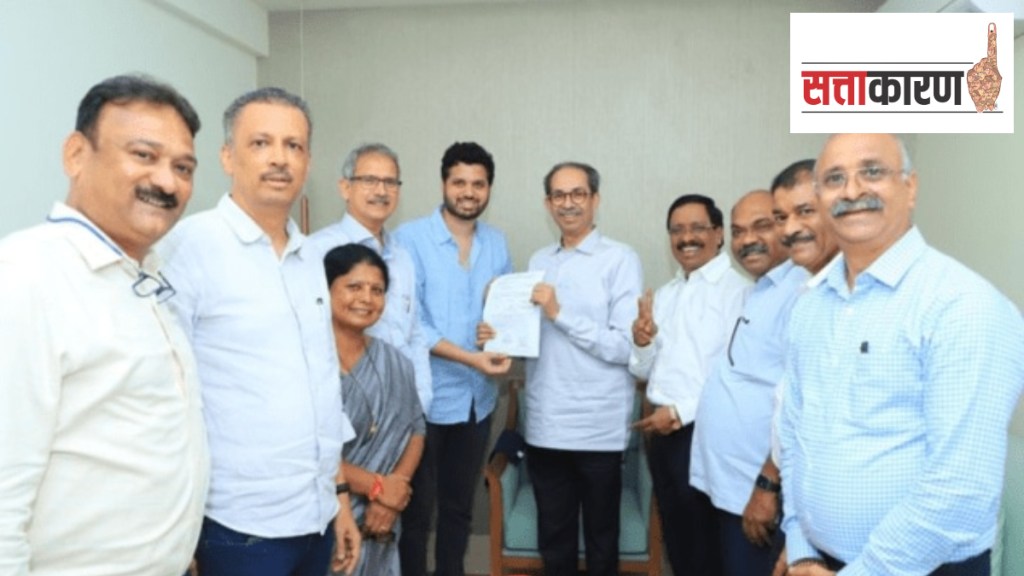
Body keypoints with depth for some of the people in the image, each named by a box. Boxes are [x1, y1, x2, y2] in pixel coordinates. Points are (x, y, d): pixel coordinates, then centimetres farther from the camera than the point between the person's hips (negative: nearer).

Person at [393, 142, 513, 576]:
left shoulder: (497, 243, 6)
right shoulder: (411, 238, -10)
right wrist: (469, 357, -22)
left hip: (478, 396, 5)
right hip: (426, 395, -5)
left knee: (460, 505, 18)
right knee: (417, 505, 8)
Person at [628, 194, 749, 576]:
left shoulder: (737, 290, -14)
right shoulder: (664, 295, 12)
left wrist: (680, 413, -16)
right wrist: (642, 342, -8)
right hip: (662, 431, 7)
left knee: (704, 545, 8)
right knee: (675, 538, 20)